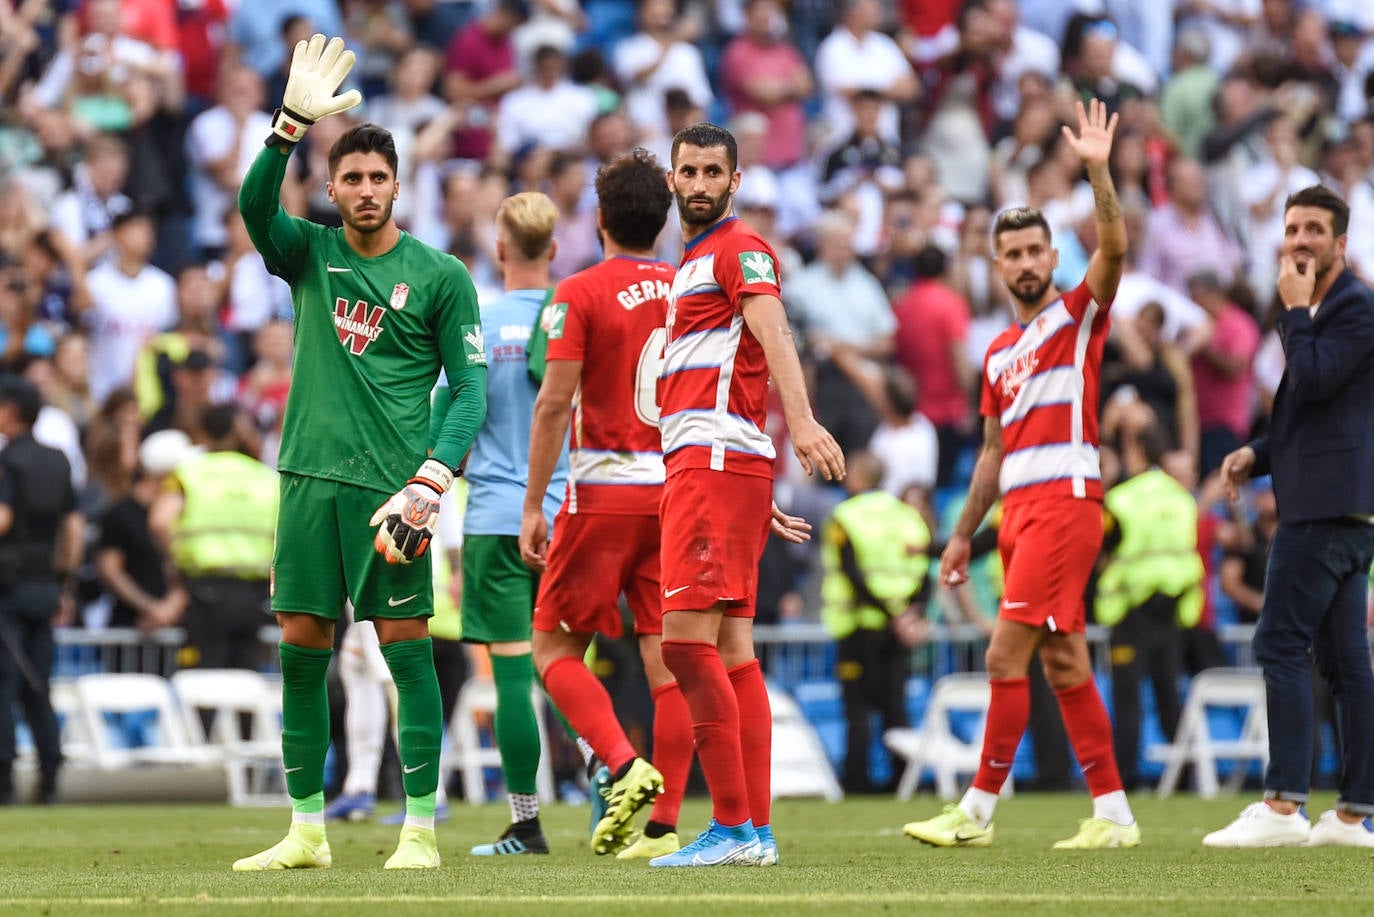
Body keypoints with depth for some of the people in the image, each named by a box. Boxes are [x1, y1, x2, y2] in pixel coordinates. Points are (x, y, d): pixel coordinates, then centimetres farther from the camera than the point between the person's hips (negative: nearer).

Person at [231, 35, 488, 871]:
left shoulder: (439, 276, 2)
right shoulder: (309, 253, 10)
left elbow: (471, 387, 1)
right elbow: (256, 205, -10)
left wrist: (434, 477, -13)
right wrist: (294, 123, -25)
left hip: (390, 485, -3)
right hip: (310, 478, 3)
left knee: (406, 645, -6)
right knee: (300, 646, 4)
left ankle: (422, 829, -3)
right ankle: (308, 831, 11)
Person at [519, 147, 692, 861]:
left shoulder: (581, 293, -6)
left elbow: (554, 405, -11)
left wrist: (533, 506, -7)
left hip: (603, 492, -4)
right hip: (676, 489, 4)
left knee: (554, 648, 7)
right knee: (667, 661, 3)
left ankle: (625, 765, -14)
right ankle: (664, 823, -1)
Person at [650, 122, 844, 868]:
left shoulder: (740, 250, -4)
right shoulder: (691, 267, 26)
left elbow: (773, 336, -23)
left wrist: (802, 423, -40)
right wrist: (760, 498, 30)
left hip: (717, 462, -10)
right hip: (694, 467, 10)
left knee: (687, 637, -16)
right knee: (730, 648, 6)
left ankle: (734, 826, -18)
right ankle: (756, 830, 4)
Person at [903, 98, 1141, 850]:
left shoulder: (1078, 314, 2)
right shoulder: (999, 353, 21)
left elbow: (1113, 250, -17)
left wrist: (1098, 172, -29)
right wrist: (963, 533, 22)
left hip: (1064, 500, -8)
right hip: (1019, 512, 8)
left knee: (1006, 654, -11)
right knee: (1062, 662, 6)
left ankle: (978, 810, -8)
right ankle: (1112, 813, 8)